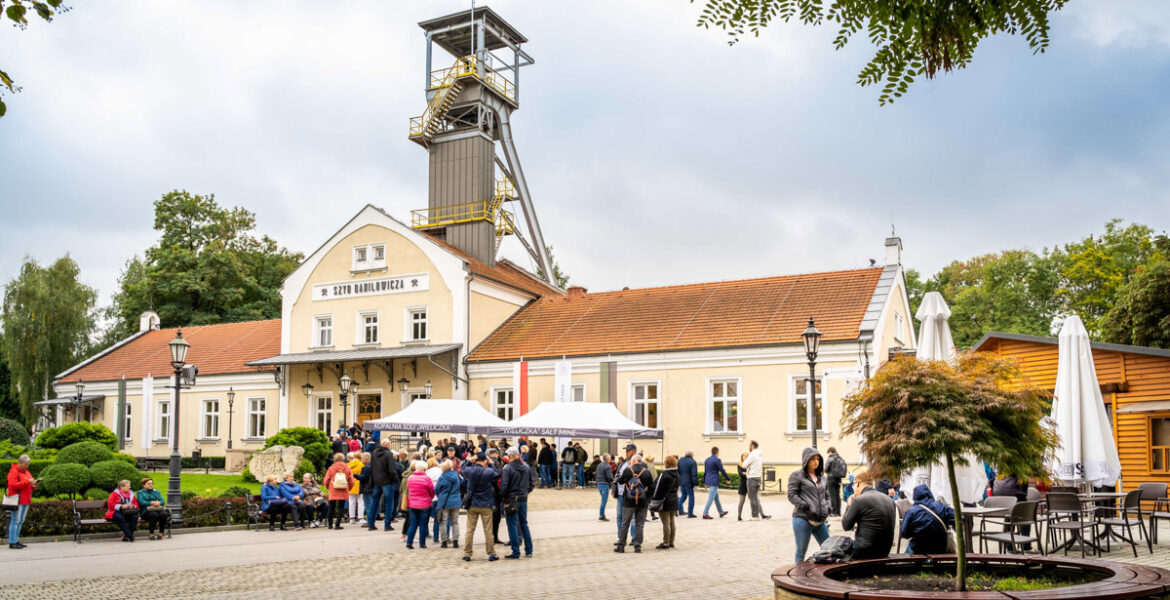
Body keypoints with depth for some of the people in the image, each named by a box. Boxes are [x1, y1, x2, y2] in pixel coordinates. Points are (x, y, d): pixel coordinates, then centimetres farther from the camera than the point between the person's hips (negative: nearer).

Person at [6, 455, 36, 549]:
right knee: (15, 521, -8)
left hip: (26, 501, 8)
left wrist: (33, 484, 3)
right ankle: (12, 542, -6)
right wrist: (27, 482, -22)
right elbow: (12, 485, -18)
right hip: (17, 500, -8)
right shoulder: (14, 471, -6)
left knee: (21, 521, 10)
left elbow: (29, 486, 26)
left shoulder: (26, 472, 20)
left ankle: (16, 540, 15)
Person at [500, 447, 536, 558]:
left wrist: (502, 495, 0)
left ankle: (516, 552, 1)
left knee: (512, 526, 1)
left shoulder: (508, 468, -14)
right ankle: (529, 551, 18)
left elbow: (503, 486, -17)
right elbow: (531, 484, 11)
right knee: (524, 524, 15)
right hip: (523, 499, 6)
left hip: (511, 500, -6)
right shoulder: (526, 467, 5)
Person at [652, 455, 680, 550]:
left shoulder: (664, 474, -18)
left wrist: (654, 499, -6)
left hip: (665, 501, -8)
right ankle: (671, 542, 20)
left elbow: (657, 488, -14)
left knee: (666, 523, -4)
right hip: (674, 501, 8)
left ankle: (666, 543, -1)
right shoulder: (676, 474, 7)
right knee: (671, 522, 13)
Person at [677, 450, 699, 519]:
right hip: (688, 482, -6)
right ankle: (690, 513, 5)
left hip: (681, 482, 6)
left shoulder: (680, 460, 8)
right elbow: (694, 474, -17)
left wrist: (678, 481, 16)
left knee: (683, 496, 19)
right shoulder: (692, 462, -12)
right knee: (691, 496, 4)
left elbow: (677, 471, 11)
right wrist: (696, 484, -12)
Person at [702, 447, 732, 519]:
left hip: (708, 481, 8)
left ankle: (721, 512, 28)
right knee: (711, 498, -6)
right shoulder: (717, 460, -13)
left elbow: (705, 471, 16)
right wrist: (728, 478, 3)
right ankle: (705, 514, -9)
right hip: (714, 482, -8)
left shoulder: (707, 459, 11)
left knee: (716, 497, 18)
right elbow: (722, 471, -10)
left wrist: (704, 482, 23)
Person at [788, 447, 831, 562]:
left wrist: (827, 508, 5)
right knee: (801, 551, 0)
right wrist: (807, 508, -17)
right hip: (802, 519, -6)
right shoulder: (796, 475, -2)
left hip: (819, 521, 6)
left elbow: (826, 495, 25)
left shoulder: (821, 476, 18)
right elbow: (791, 495, -9)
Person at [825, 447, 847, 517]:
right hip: (838, 479, 6)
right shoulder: (841, 459, 9)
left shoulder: (830, 459, -11)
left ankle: (834, 512, -7)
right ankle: (838, 512, 11)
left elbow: (826, 470, -8)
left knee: (832, 496, -4)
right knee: (838, 495, 10)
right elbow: (845, 469, 10)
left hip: (831, 479, -6)